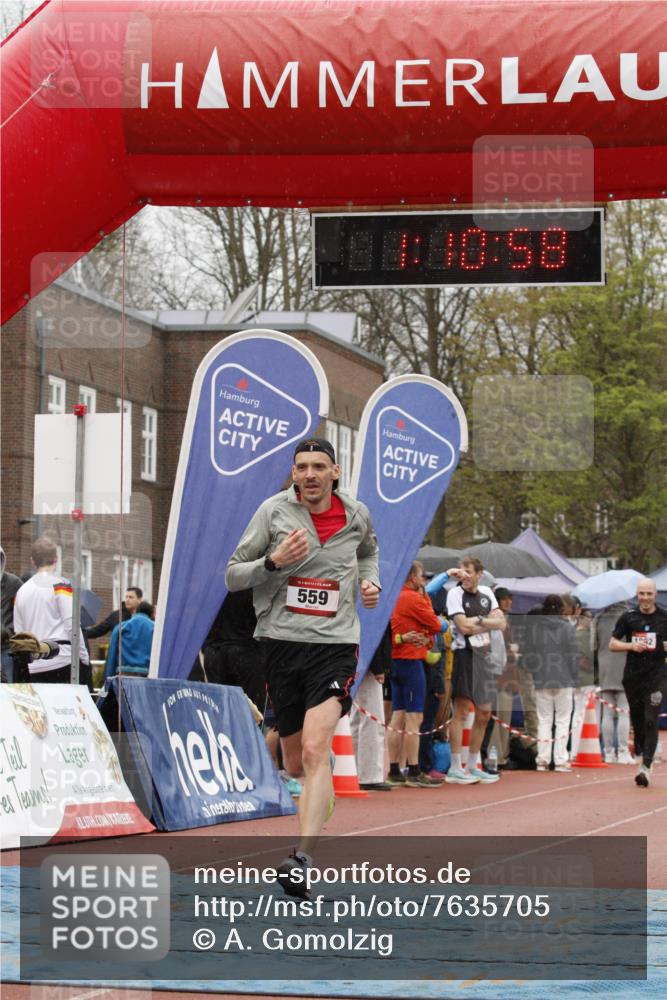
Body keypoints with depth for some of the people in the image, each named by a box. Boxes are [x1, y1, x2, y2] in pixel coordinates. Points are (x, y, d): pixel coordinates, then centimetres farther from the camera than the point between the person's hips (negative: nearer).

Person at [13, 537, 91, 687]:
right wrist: (84, 657, -3)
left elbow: (19, 635, 15)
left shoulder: (21, 591, 13)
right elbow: (72, 625, -11)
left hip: (35, 668, 5)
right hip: (63, 662, -5)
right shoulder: (60, 585, -4)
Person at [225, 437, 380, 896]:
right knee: (296, 764, 11)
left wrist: (370, 581, 9)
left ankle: (302, 861, -31)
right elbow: (233, 576, 1)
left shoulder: (357, 515, 5)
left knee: (314, 750, -22)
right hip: (283, 642, 2)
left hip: (335, 645, -2)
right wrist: (273, 561, -17)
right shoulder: (274, 511, -1)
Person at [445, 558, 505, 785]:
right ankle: (455, 768, -10)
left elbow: (501, 622, 4)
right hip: (464, 655, -7)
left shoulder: (486, 593, 12)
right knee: (461, 711, -10)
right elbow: (464, 626, -15)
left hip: (484, 656, 7)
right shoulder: (455, 594, -6)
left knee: (484, 713, 10)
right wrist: (487, 624, -3)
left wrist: (478, 620, -10)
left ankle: (473, 766, 20)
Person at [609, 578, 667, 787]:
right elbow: (612, 644, 6)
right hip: (633, 677, 2)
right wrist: (632, 646, -11)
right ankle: (640, 756, 30)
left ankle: (646, 767, -17)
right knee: (637, 721, 9)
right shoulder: (628, 618, 6)